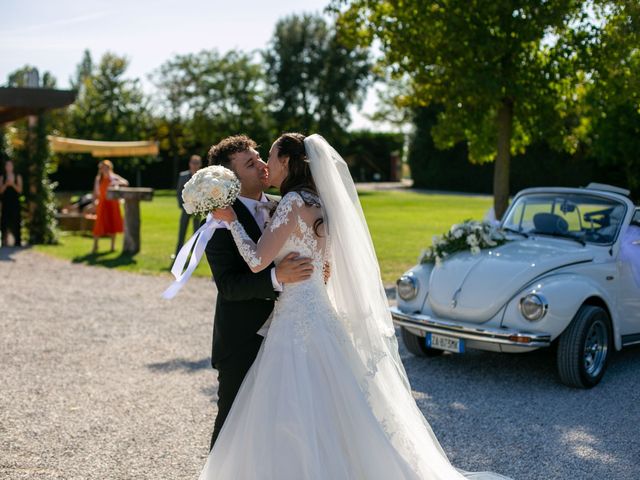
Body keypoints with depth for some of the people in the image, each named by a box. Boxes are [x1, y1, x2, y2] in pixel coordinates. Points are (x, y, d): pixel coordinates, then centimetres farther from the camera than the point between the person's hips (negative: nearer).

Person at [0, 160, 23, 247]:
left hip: (15, 202, 0)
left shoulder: (18, 176, 7)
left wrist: (13, 184, -13)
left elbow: (20, 190, 2)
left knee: (15, 221, -4)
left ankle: (17, 242, -1)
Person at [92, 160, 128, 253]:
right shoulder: (98, 178, 3)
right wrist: (94, 203, -3)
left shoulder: (114, 177, 0)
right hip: (103, 203, -1)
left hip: (113, 203, 1)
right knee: (100, 224, -7)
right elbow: (95, 192, 4)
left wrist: (117, 183, -28)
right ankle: (95, 245, 1)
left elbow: (126, 183, -10)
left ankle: (113, 245, 15)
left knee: (113, 223, 5)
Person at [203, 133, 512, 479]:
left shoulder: (293, 201, -13)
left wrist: (231, 220, -8)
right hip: (313, 312, 9)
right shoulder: (314, 202, 14)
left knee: (300, 423, -2)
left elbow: (257, 261, -17)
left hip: (298, 321, -9)